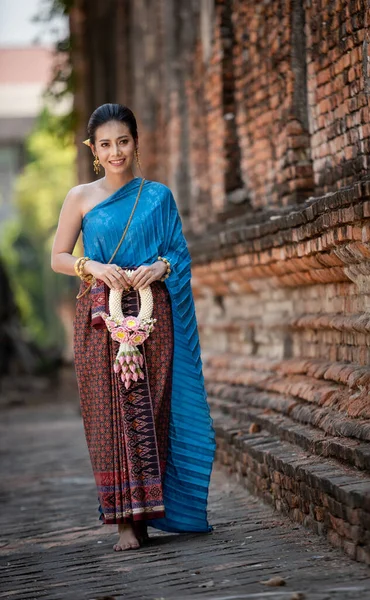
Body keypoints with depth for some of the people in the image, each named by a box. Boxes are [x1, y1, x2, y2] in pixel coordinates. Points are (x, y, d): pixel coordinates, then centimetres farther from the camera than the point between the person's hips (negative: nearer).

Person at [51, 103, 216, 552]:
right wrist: (94, 267, -9)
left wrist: (160, 266, -9)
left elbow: (179, 254, 12)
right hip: (100, 316, -1)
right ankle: (126, 520, -4)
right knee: (110, 412, -6)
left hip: (152, 314, 1)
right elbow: (58, 258, 9)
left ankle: (147, 509, 7)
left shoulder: (158, 196, 10)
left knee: (150, 410, -3)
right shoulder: (80, 198, 8)